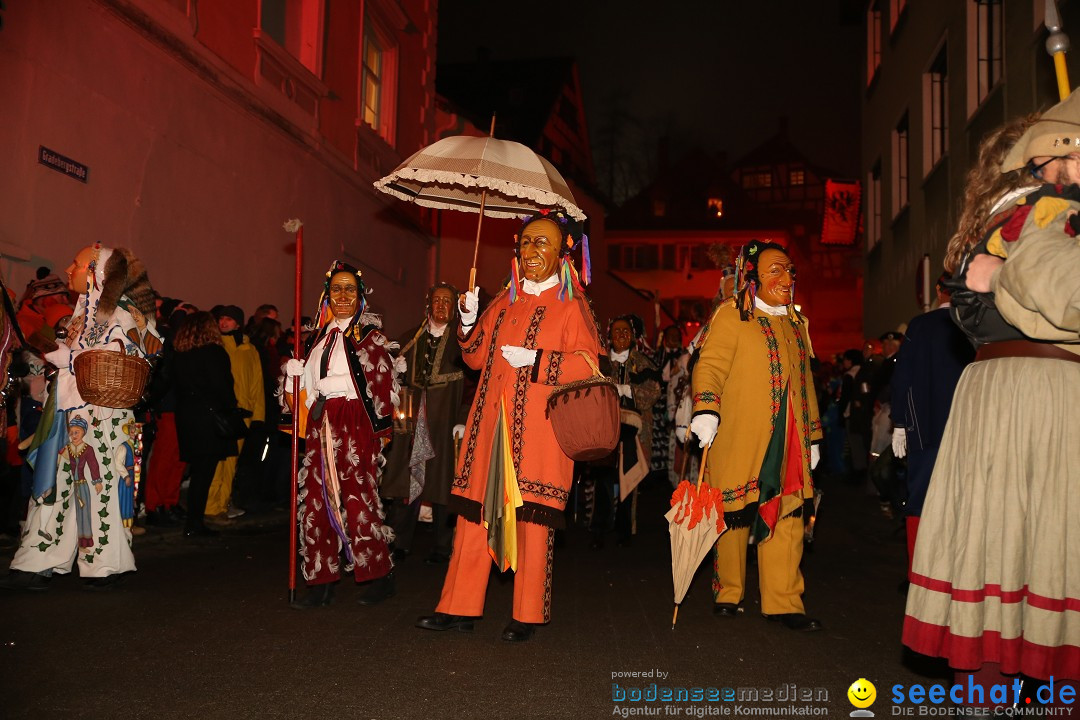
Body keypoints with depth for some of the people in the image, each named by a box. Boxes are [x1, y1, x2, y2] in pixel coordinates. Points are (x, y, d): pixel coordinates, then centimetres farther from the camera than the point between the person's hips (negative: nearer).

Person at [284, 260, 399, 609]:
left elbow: (381, 382, -9)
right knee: (317, 500, 4)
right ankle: (322, 582, 13)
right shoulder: (323, 335, 19)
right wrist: (294, 372, 9)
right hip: (321, 426, 7)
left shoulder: (369, 334, 0)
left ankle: (380, 576, 8)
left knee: (356, 498, -7)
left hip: (354, 426, -6)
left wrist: (336, 384, -12)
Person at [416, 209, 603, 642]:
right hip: (493, 424, 5)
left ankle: (528, 616, 8)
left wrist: (534, 359, -16)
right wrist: (470, 320, 4)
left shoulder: (570, 305, 4)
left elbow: (587, 363, -7)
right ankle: (460, 608, 13)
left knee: (532, 518, -4)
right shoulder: (504, 302, 20)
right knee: (474, 509, 4)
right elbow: (476, 356, 21)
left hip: (537, 427, -5)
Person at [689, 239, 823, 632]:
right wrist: (706, 412, -26)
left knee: (787, 518, 2)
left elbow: (805, 382, 23)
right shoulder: (731, 316, -1)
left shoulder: (796, 323, 20)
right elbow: (710, 366, -11)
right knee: (736, 517, 3)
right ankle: (728, 593, 20)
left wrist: (813, 435, 22)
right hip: (739, 441, -5)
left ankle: (783, 602, 8)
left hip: (787, 443, 6)